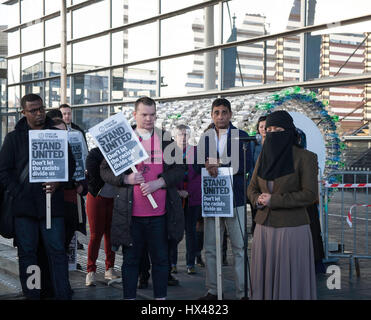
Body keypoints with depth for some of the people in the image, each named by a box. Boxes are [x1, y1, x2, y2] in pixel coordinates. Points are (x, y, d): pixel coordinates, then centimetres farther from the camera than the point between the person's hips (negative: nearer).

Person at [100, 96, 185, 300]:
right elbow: (105, 171, 3)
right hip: (131, 213, -1)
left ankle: (160, 297, 18)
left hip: (159, 213, 1)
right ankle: (129, 297, 16)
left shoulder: (166, 139, 8)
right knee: (130, 258, 6)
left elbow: (179, 170, 4)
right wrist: (126, 179, -14)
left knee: (161, 258, 8)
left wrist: (158, 183, -12)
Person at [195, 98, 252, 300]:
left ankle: (241, 292, 7)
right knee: (209, 248, 8)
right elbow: (198, 165, 5)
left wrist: (220, 167, -17)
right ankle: (212, 291, 17)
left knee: (239, 247, 0)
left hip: (234, 198, -3)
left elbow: (246, 165, -9)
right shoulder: (205, 138, 12)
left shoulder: (241, 136, 2)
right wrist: (209, 167, -15)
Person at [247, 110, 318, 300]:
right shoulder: (264, 158, 7)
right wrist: (259, 200, -12)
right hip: (265, 228, 5)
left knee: (291, 285, -1)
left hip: (292, 230, -5)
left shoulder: (305, 157, -9)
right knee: (264, 282, 9)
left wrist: (274, 201, -17)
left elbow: (310, 194, -15)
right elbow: (252, 189, 11)